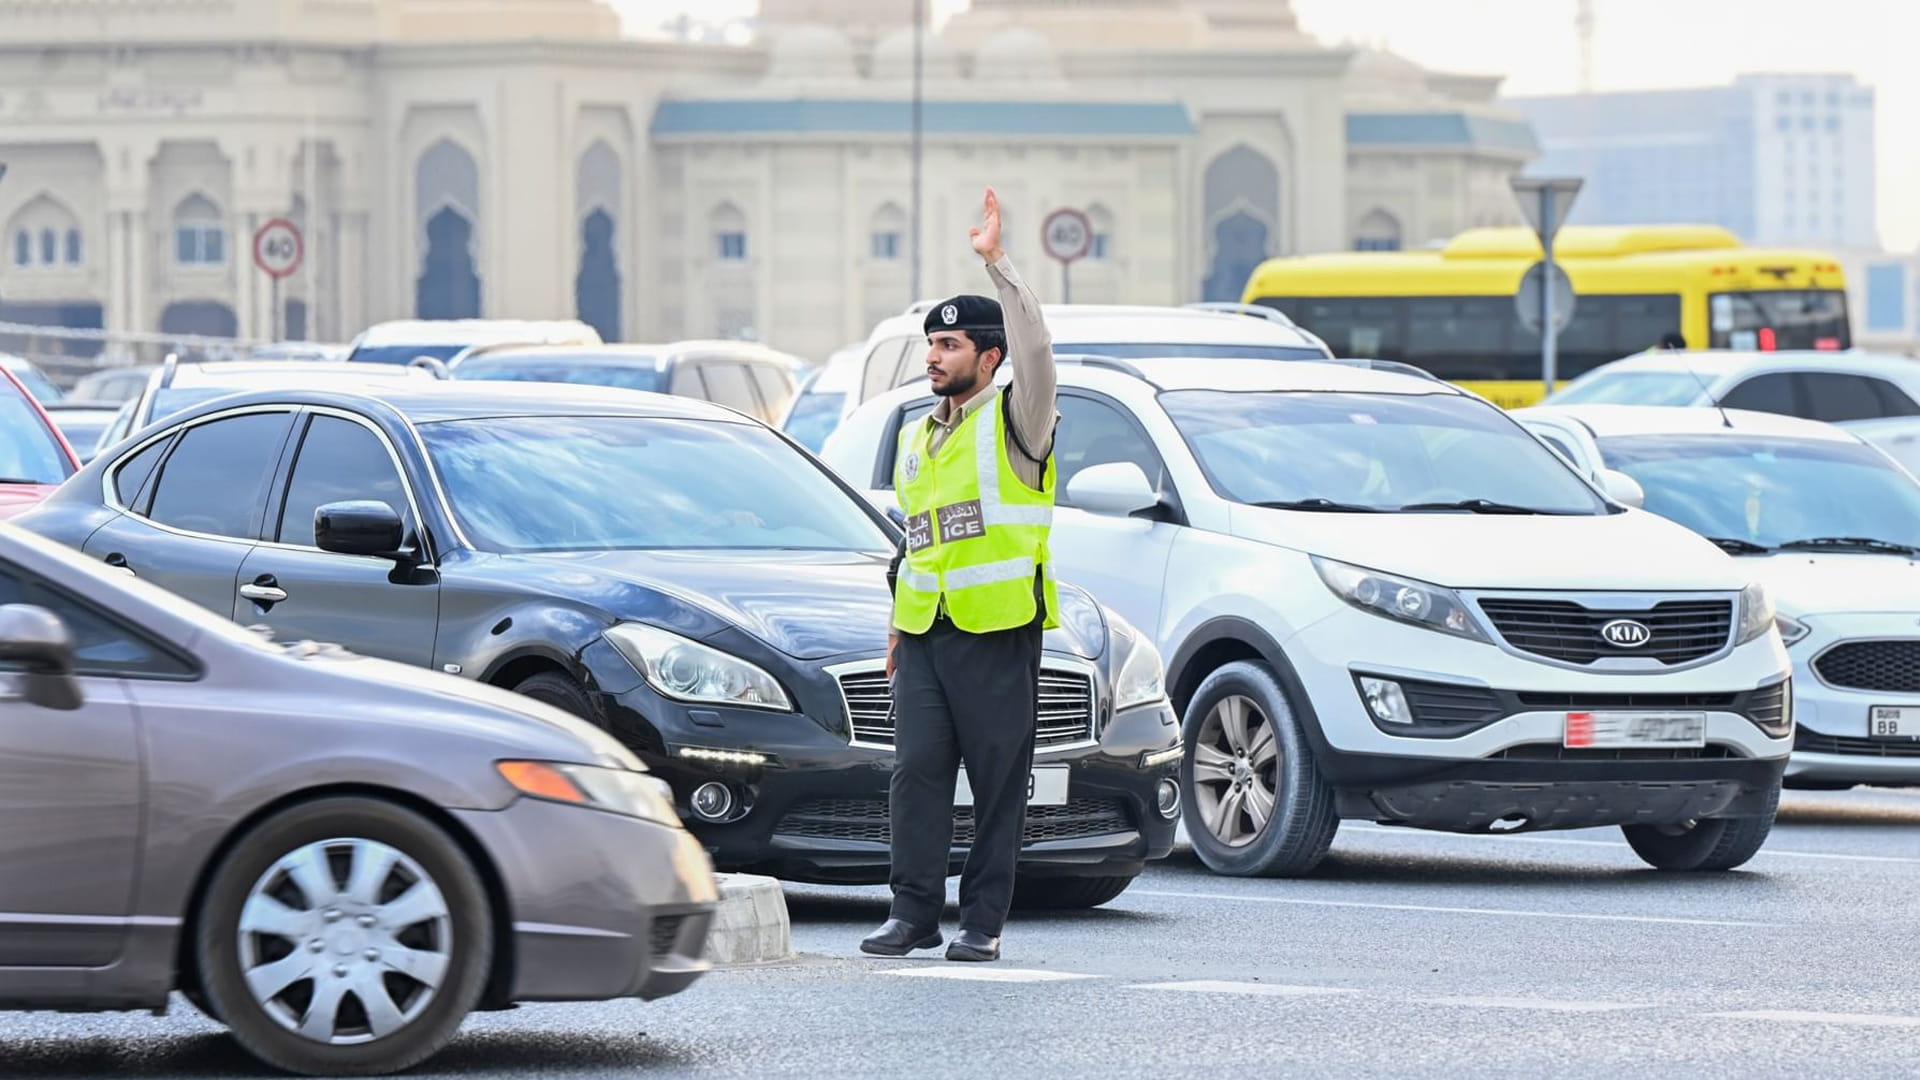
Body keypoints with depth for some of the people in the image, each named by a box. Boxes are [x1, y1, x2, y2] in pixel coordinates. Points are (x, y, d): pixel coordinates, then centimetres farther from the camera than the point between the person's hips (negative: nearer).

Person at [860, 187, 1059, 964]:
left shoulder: (1014, 424, 0)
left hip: (998, 634, -6)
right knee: (917, 770, -2)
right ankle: (913, 913, 2)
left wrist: (997, 264, -23)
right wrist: (898, 622, 22)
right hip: (925, 633, 6)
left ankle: (984, 921, 3)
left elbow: (1035, 348, -19)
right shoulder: (918, 441, 20)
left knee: (999, 780, -1)